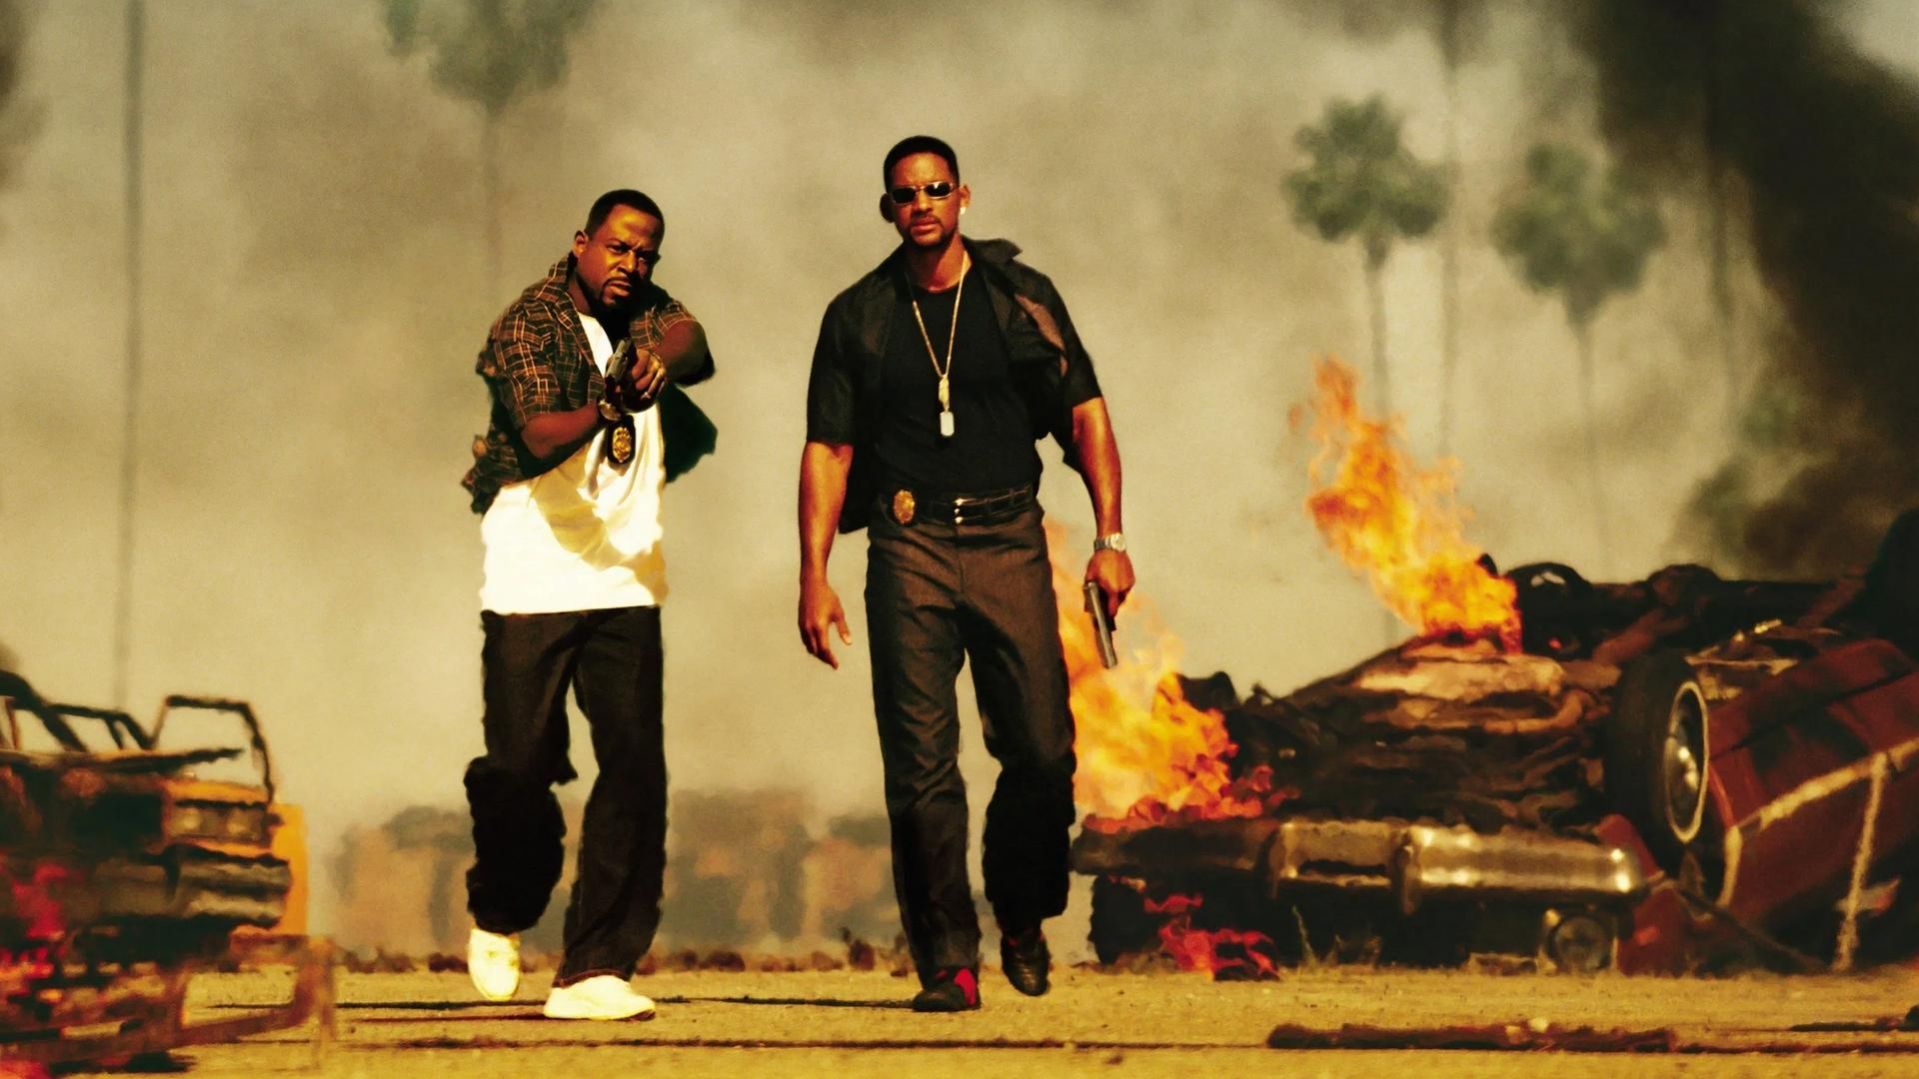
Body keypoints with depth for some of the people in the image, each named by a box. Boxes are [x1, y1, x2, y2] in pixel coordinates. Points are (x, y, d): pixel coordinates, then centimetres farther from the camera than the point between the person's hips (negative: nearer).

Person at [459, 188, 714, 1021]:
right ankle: (501, 914, 29)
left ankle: (595, 969, -5)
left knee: (636, 768, -7)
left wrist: (664, 357, -34)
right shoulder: (529, 325, -7)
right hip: (532, 581, -4)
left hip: (627, 581, 4)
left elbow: (693, 345, -12)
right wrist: (604, 409, -41)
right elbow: (538, 438, -21)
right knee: (520, 765, -1)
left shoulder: (646, 313, 10)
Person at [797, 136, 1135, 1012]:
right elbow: (828, 450, 8)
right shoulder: (857, 317, 7)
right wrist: (813, 574, -1)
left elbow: (1085, 415, 7)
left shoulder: (1020, 297, 6)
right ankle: (947, 962, 0)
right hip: (910, 548, 0)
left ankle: (1022, 915, 19)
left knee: (1043, 750, -6)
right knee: (921, 766, -6)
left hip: (1008, 543, 0)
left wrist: (1110, 537, -2)